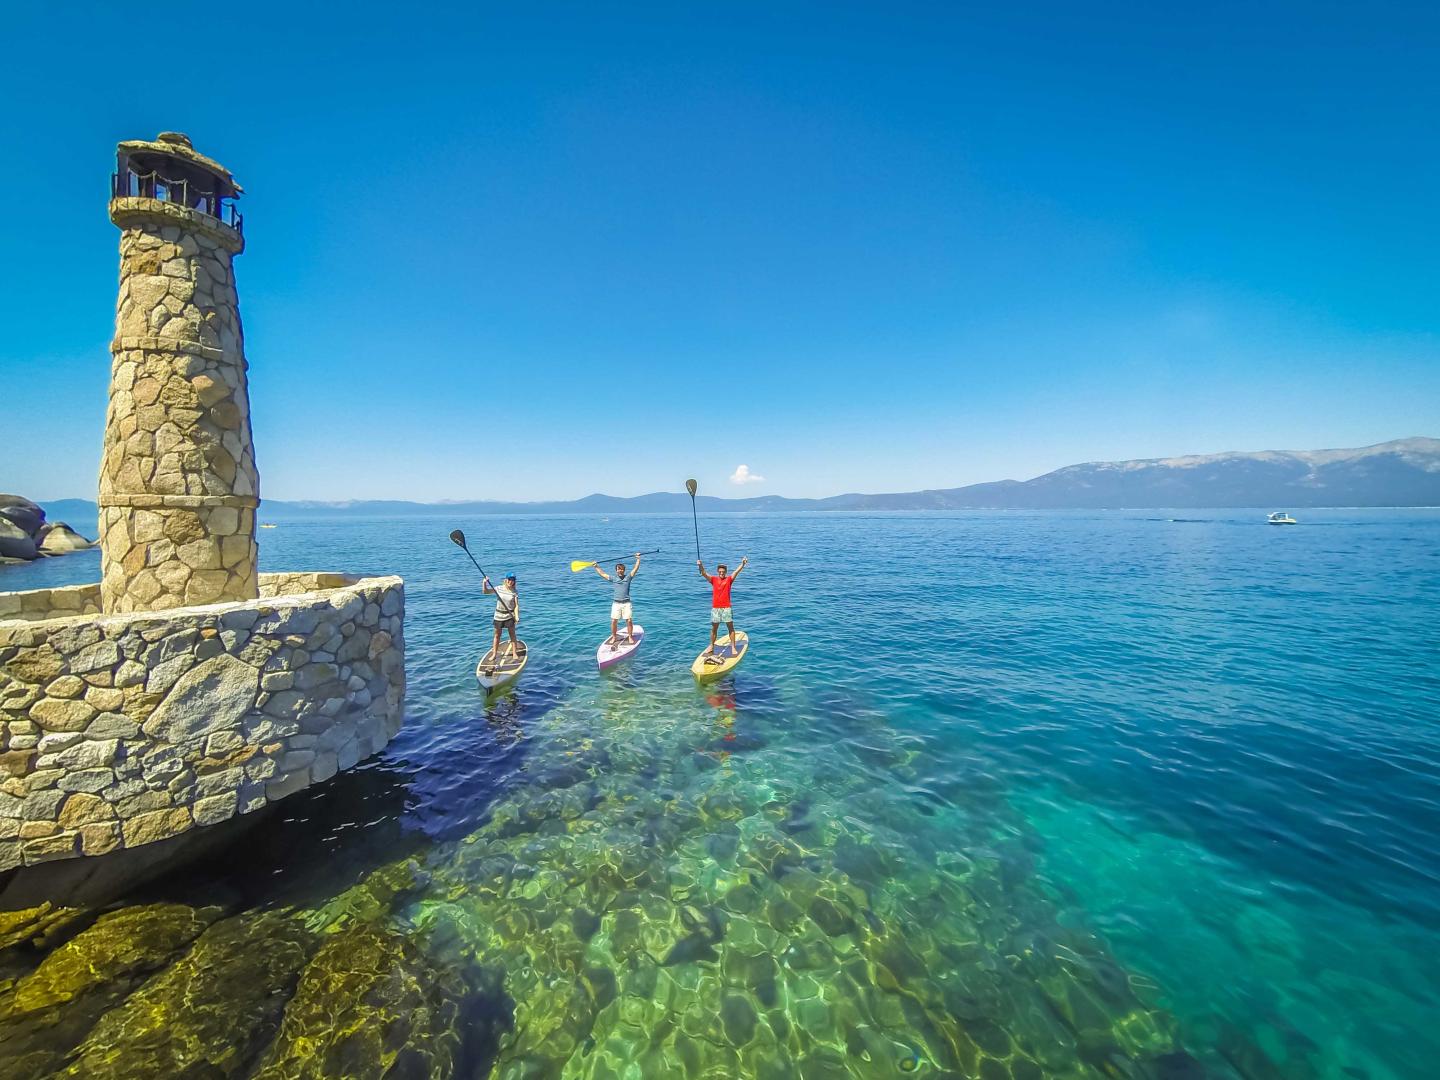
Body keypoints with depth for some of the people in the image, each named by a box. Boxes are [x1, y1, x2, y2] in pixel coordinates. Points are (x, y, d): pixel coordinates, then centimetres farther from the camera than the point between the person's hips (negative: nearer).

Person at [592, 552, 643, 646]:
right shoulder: (614, 578, 11)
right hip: (616, 603, 2)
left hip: (626, 603, -2)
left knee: (629, 621, -7)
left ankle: (630, 637, 7)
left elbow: (636, 569, -2)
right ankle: (614, 637, 13)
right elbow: (602, 574, 20)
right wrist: (596, 567, 22)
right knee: (613, 621, -2)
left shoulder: (628, 577, 6)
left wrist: (638, 559, -9)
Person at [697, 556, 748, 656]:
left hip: (726, 607, -1)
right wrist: (700, 566, -27)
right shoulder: (713, 580, 5)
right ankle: (711, 646, 22)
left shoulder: (729, 579, 3)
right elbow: (704, 574, -8)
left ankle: (733, 647, 6)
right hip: (715, 608, 1)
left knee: (730, 627, 0)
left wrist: (742, 564, -28)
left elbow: (737, 571, -11)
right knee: (714, 628, 10)